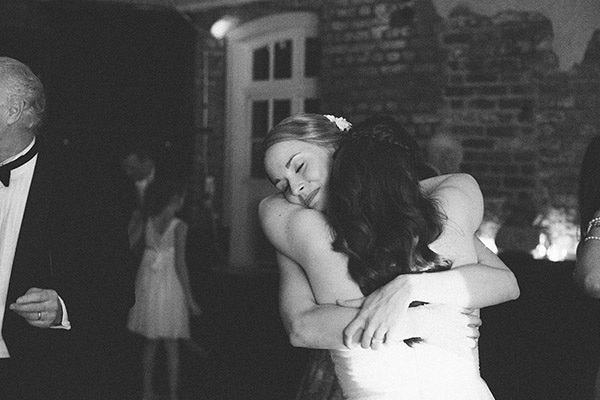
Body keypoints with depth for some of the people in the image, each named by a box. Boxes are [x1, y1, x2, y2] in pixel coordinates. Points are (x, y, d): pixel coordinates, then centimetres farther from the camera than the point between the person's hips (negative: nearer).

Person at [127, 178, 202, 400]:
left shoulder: (148, 222, 3)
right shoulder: (179, 227, -11)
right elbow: (180, 265, -15)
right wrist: (190, 298, -9)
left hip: (147, 287, 5)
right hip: (169, 288, -5)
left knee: (151, 343, 16)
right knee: (172, 347, 4)